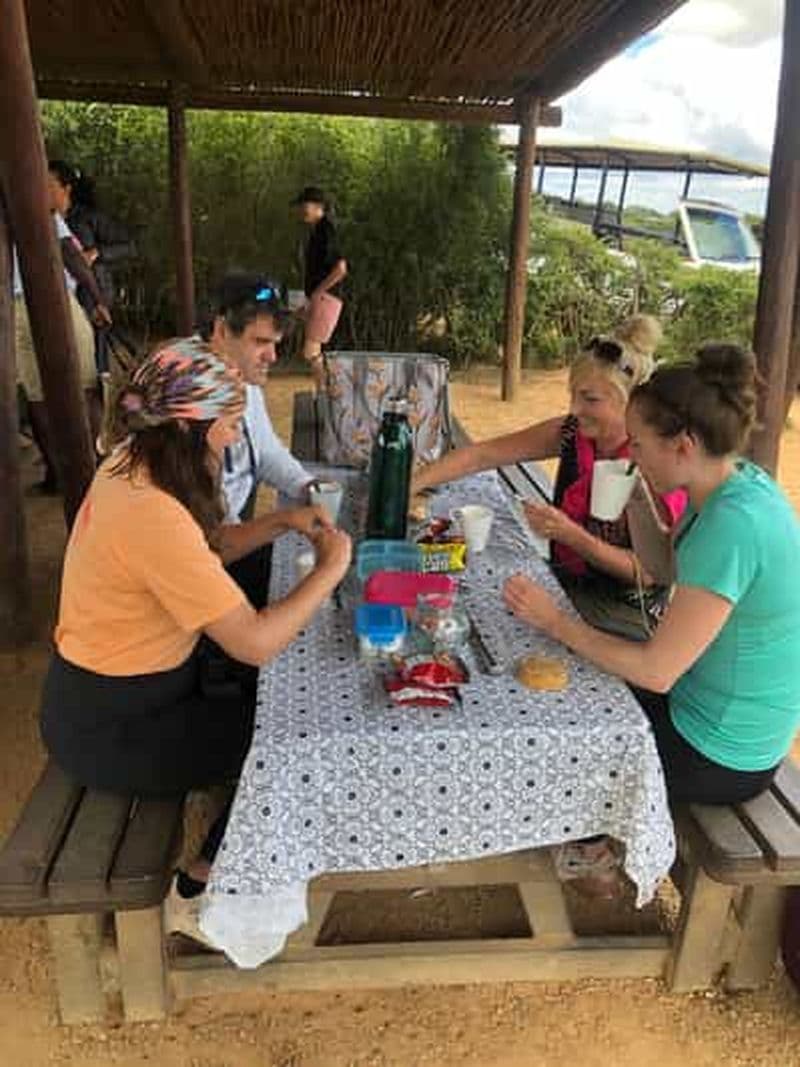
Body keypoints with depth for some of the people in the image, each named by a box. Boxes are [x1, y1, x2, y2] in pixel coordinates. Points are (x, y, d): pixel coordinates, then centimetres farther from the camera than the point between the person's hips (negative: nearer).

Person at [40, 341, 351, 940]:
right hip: (110, 728, -9)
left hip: (109, 688, 9)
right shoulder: (152, 515, -34)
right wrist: (332, 569, -21)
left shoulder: (132, 468, -4)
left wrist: (281, 523, -1)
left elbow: (206, 552, 11)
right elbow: (256, 643, -34)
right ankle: (199, 892, 20)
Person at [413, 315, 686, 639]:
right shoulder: (572, 433, -7)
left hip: (625, 614, -5)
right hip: (565, 588, 5)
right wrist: (410, 485, -18)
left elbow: (646, 573, -19)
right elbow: (482, 455, -8)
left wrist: (570, 534, -30)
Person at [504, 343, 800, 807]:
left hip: (720, 755, -8)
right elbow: (665, 569, 12)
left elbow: (656, 672, -27)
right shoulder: (738, 482, -4)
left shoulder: (733, 525, -32)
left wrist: (556, 622, -18)